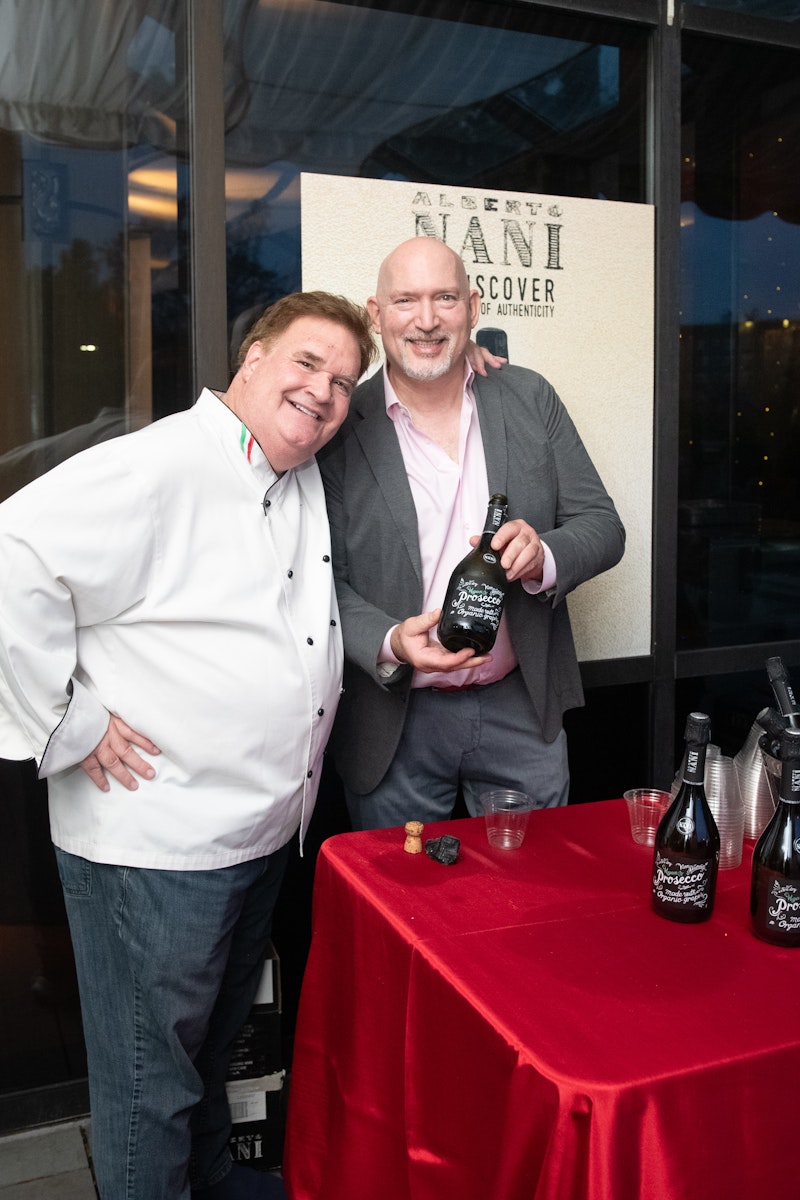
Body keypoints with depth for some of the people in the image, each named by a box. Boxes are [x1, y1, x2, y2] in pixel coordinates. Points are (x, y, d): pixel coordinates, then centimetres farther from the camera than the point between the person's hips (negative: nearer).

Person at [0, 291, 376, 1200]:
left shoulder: (307, 482, 8)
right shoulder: (158, 467, -19)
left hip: (263, 834, 9)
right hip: (152, 846, -9)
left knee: (213, 1046, 29)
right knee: (151, 1082, 11)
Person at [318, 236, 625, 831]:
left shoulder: (530, 398, 1)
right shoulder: (341, 425, -7)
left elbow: (604, 526, 1)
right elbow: (326, 579, -6)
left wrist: (542, 555, -20)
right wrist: (388, 643, -25)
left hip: (522, 710, 2)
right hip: (395, 723, -2)